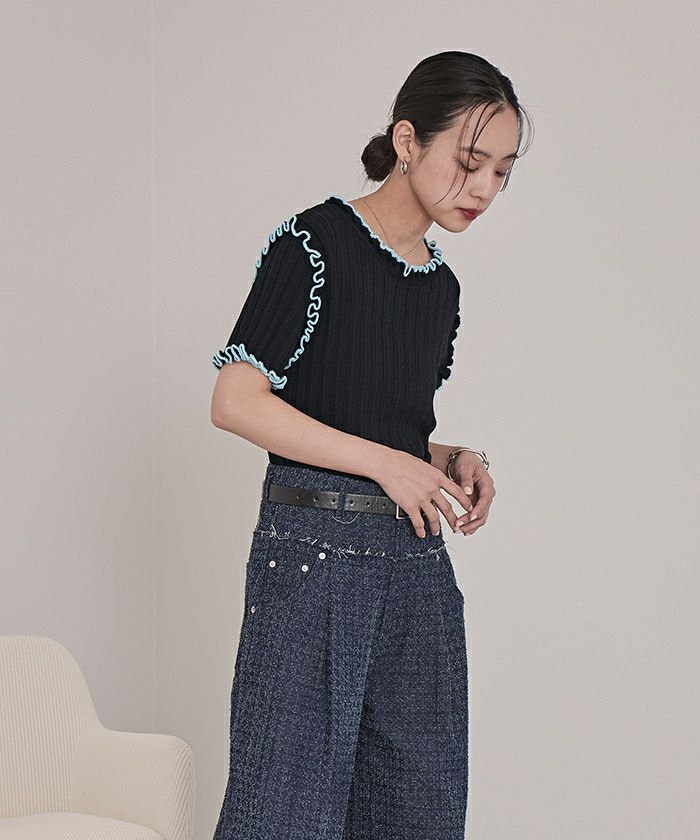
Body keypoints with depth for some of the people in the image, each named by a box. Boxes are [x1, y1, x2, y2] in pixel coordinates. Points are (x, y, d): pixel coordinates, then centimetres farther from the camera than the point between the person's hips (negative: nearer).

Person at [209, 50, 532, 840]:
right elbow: (235, 402, -13)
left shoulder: (442, 286, 15)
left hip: (417, 566, 7)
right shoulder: (314, 244, -6)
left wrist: (453, 460, 2)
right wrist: (384, 462, -14)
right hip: (314, 551, -7)